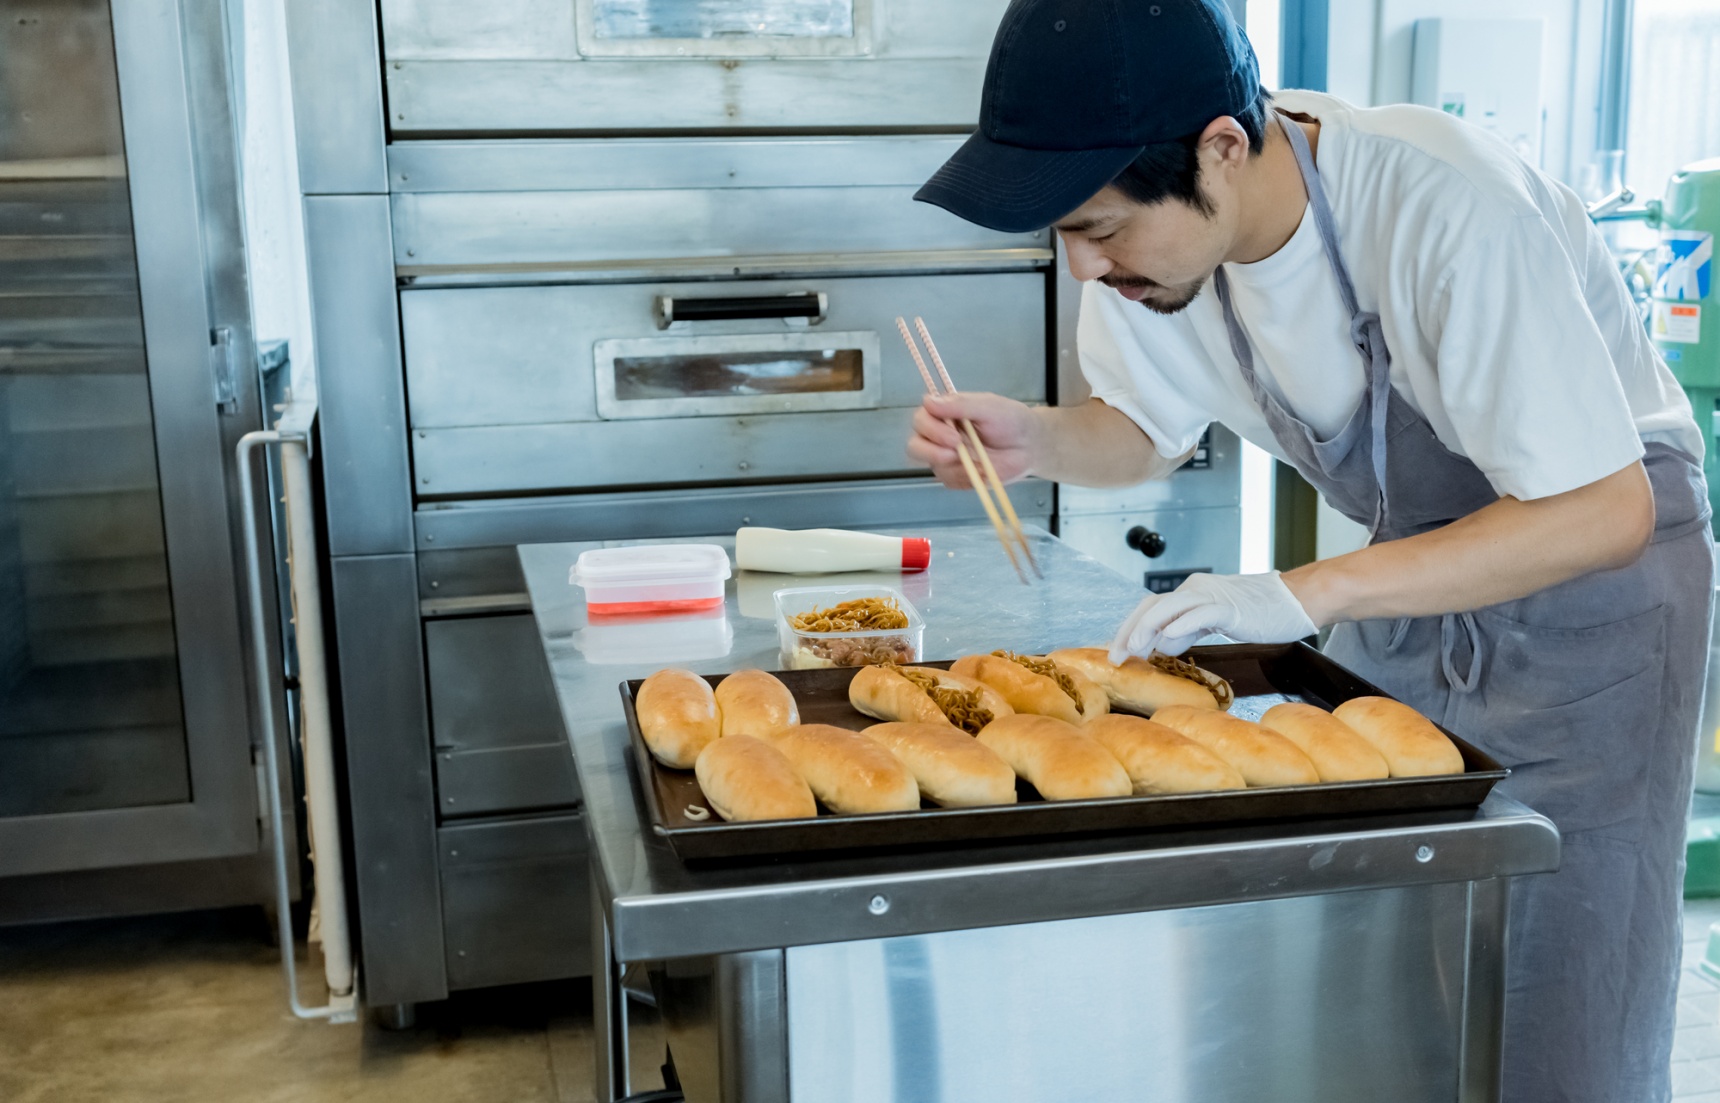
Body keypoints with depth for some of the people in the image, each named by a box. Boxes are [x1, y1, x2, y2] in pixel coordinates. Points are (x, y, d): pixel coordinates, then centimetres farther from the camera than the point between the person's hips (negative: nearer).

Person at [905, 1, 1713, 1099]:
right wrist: (1032, 439, -19)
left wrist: (1306, 595, -37)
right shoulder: (1156, 222, -14)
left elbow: (1606, 511, -30)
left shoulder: (1445, 212, -34)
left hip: (1592, 559, -5)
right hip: (1417, 563, 6)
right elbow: (1148, 430, 3)